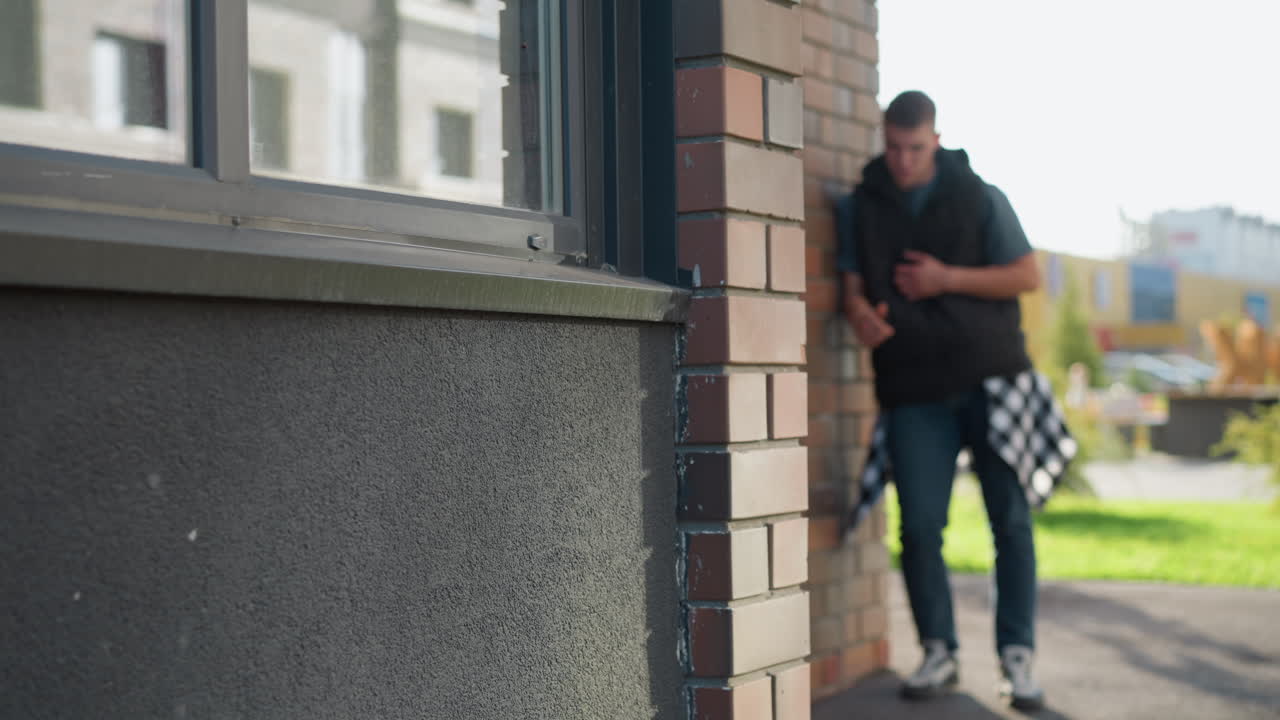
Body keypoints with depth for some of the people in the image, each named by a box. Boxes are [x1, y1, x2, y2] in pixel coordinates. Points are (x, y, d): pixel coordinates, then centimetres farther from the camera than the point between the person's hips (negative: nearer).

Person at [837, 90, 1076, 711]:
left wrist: (948, 279, -11)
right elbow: (852, 284, 6)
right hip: (914, 393, 1)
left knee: (1011, 521, -1)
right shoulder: (860, 207, 8)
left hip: (993, 380, -1)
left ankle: (1017, 657, 9)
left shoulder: (979, 198, 3)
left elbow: (1028, 276, 1)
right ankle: (939, 654, 13)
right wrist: (860, 315, -18)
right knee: (919, 527, -4)